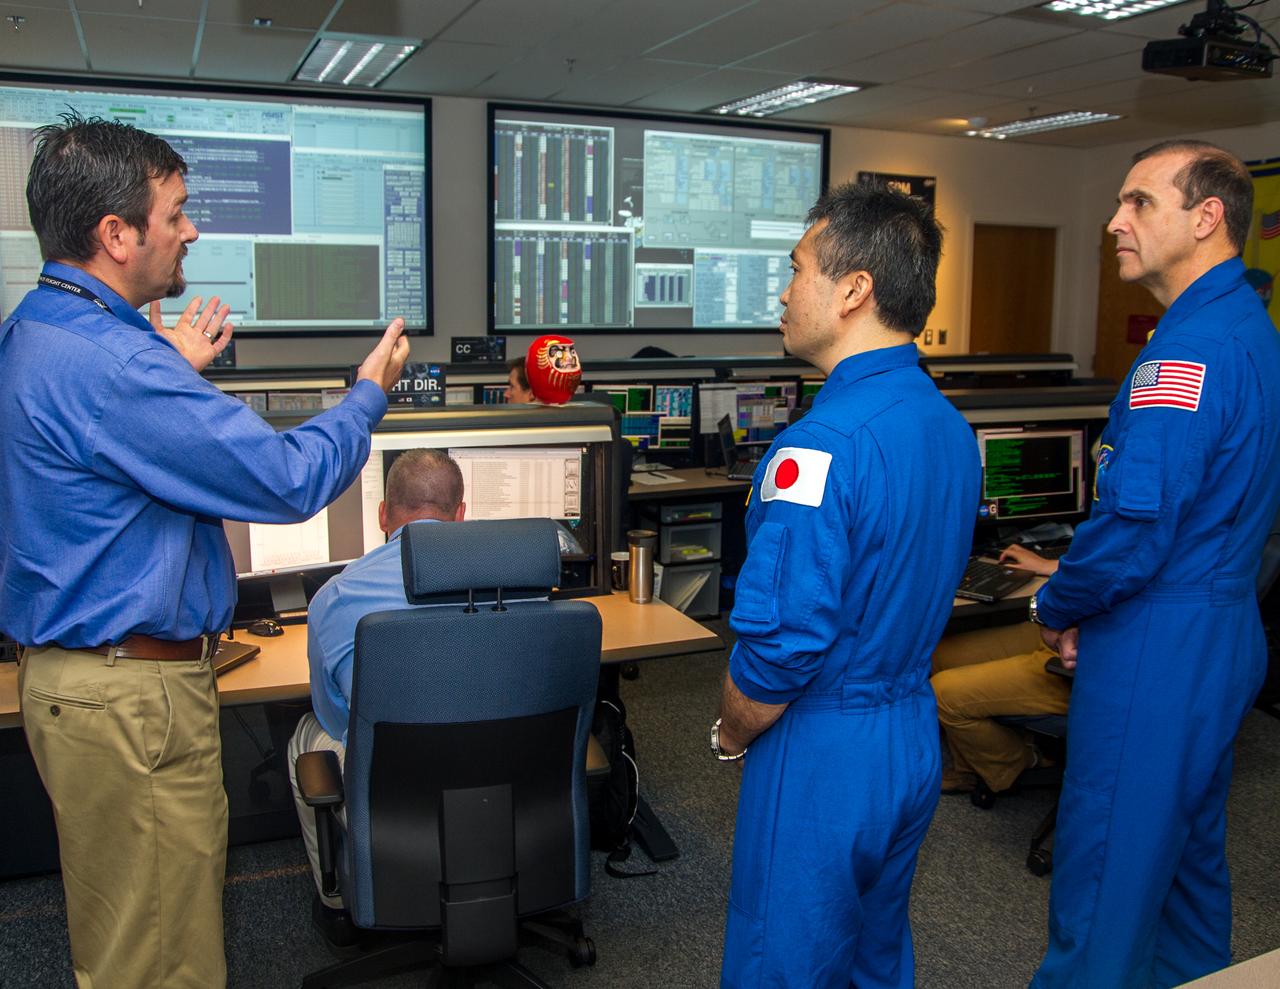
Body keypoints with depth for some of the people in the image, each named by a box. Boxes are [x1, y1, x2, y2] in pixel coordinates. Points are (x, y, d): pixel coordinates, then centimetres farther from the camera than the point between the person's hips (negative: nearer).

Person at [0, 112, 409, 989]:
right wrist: (370, 393, -6)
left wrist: (175, 368, 25)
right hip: (131, 695, -11)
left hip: (77, 673, 11)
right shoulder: (108, 364, -26)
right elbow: (290, 478, -23)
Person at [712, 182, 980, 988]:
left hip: (825, 752, -8)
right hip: (915, 738, 8)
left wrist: (731, 734, -8)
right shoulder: (952, 426, 1)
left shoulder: (822, 446, -27)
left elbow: (781, 642, -26)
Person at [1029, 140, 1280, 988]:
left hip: (1159, 654, -10)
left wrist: (1056, 610, -7)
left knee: (1105, 879, 3)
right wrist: (1087, 607, 11)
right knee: (1190, 851, 24)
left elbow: (1132, 530, -27)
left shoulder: (1190, 350, -22)